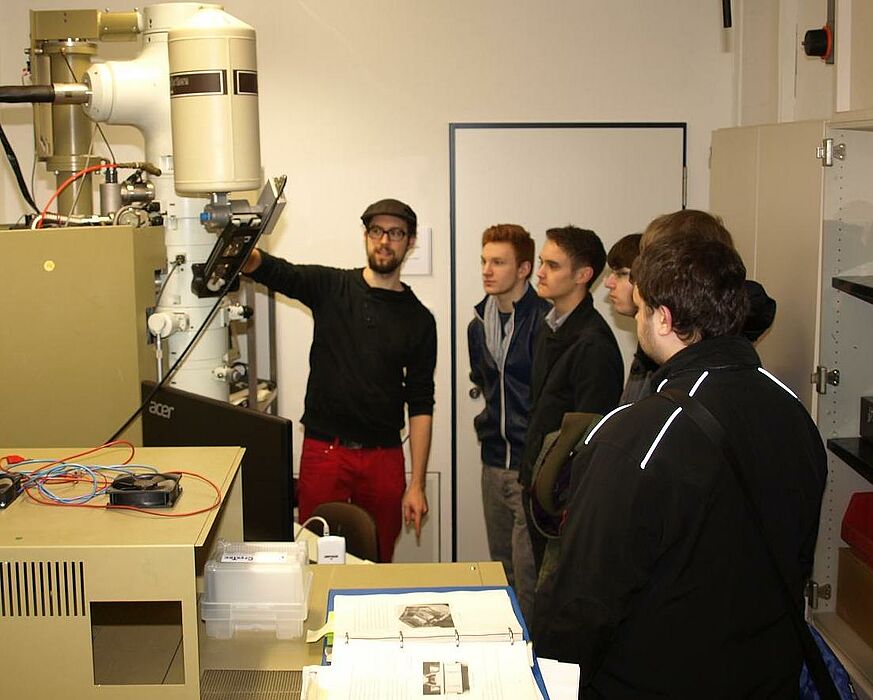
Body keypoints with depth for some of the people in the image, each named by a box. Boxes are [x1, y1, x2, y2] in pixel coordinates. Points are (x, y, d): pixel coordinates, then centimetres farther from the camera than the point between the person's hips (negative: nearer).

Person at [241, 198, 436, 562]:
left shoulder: (419, 320, 4)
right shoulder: (330, 286, 3)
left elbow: (420, 405, 3)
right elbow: (272, 270, -14)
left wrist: (417, 484, -2)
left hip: (384, 456, 1)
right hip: (323, 449, -1)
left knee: (378, 562, 10)